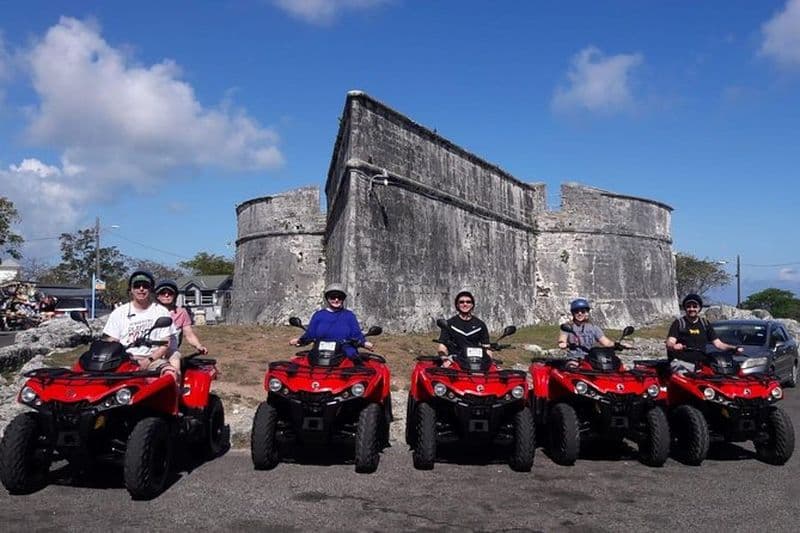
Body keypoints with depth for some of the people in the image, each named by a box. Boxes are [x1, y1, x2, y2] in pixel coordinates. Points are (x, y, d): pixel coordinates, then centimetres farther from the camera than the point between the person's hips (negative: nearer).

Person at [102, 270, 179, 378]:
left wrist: (149, 360, -12)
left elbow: (166, 344, 4)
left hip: (153, 358, -1)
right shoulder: (118, 313, 13)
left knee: (170, 373, -33)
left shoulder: (161, 312, 10)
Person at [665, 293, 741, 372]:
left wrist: (734, 348, -4)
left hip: (701, 363, 4)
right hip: (681, 362, -4)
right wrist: (673, 346, -30)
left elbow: (718, 343, 14)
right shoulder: (678, 323, 7)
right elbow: (669, 343, -6)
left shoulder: (705, 324, 18)